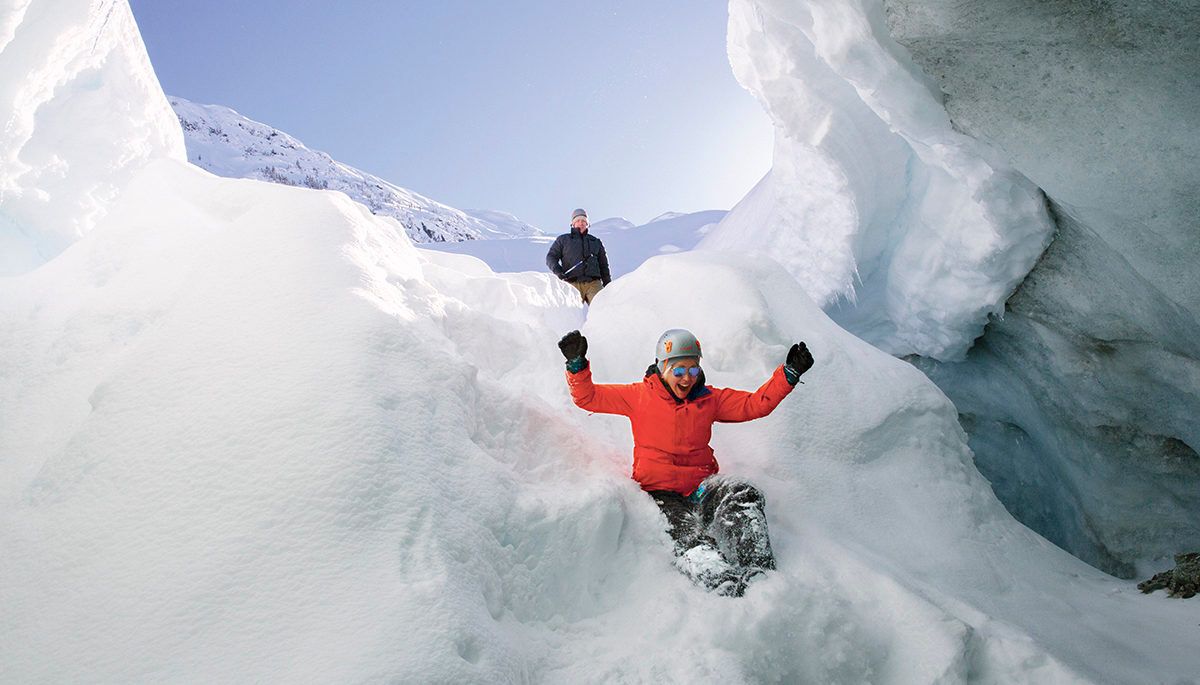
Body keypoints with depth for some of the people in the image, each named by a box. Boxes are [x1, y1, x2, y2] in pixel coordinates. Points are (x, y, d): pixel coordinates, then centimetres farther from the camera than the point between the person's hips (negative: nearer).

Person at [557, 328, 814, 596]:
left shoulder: (709, 398, 11)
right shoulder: (640, 396, 2)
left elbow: (757, 404, 11)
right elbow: (587, 397, 1)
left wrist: (789, 373, 2)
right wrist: (577, 364, -16)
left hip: (702, 485, 3)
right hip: (660, 492, -2)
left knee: (744, 495, -29)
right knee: (689, 541, -32)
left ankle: (760, 573, -35)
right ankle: (729, 590, -47)